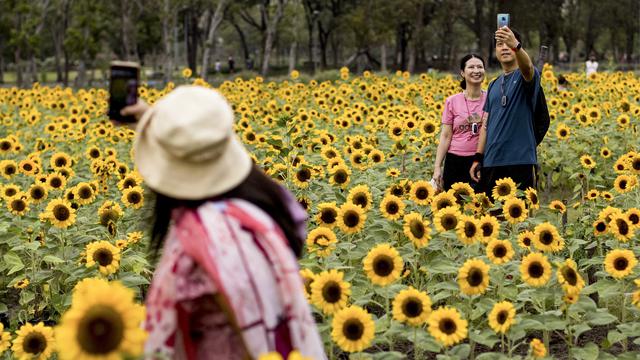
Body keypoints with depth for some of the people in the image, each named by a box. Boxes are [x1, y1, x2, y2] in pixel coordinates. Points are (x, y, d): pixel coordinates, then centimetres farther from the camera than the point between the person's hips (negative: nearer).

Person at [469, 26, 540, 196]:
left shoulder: (525, 76, 1)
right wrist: (478, 158, 11)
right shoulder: (494, 85, 19)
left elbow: (527, 67, -25)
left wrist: (516, 45, -45)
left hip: (520, 161, -6)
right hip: (491, 162, 6)